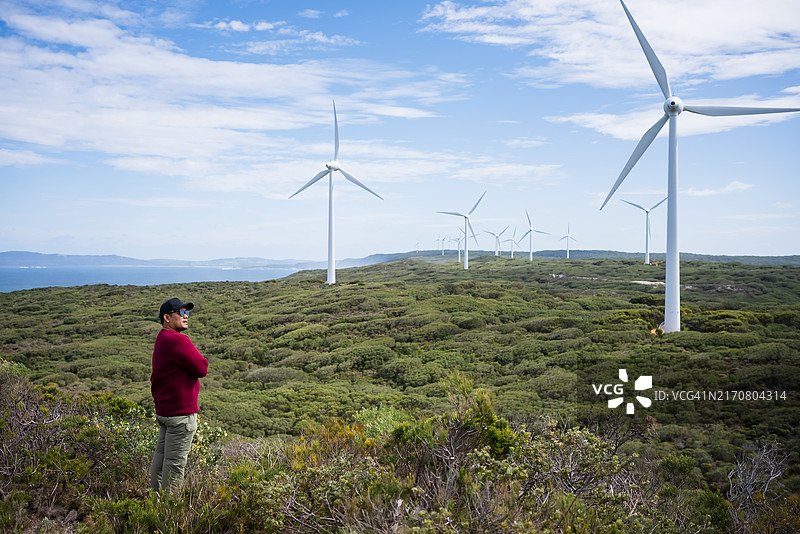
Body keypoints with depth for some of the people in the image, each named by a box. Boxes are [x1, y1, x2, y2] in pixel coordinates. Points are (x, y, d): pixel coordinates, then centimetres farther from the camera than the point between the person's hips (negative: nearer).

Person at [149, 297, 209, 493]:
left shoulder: (161, 340, 15)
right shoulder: (177, 340, -18)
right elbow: (202, 369, -16)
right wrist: (200, 361, 1)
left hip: (163, 410, 10)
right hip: (181, 412, -10)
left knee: (161, 458, 15)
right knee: (175, 462, -4)